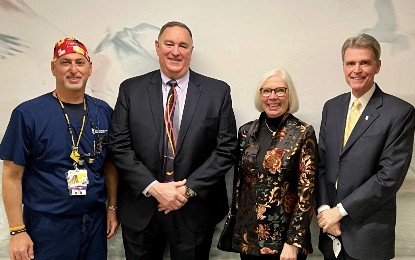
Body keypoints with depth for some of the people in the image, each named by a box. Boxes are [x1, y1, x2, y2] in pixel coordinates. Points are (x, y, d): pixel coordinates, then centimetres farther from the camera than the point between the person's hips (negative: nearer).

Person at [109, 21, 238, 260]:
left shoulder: (218, 91, -2)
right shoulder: (131, 89, 0)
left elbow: (226, 149, -5)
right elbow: (119, 146, -3)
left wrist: (189, 188, -12)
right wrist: (153, 187, -13)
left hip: (196, 209, 0)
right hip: (140, 208, 1)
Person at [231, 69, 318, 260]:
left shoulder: (303, 133, -10)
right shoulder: (246, 131, 2)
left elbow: (306, 191, -11)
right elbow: (238, 181, 8)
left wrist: (294, 242, -14)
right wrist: (233, 226, 8)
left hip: (284, 236, -3)